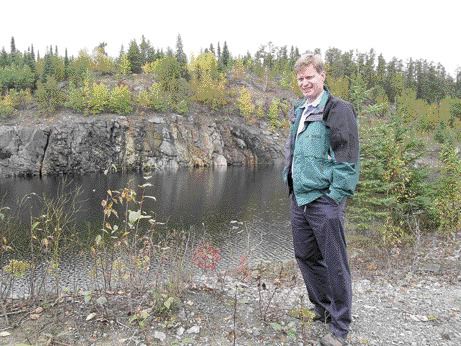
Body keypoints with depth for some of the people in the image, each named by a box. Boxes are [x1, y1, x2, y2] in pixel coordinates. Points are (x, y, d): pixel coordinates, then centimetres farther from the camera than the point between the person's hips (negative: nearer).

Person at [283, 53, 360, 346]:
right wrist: (290, 184, 15)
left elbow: (347, 159, -13)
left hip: (325, 201, -8)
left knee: (335, 264, 1)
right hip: (299, 199, 8)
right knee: (306, 256, 17)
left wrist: (335, 196, -15)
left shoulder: (338, 110, -8)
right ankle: (323, 309, 37)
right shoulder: (299, 111, 15)